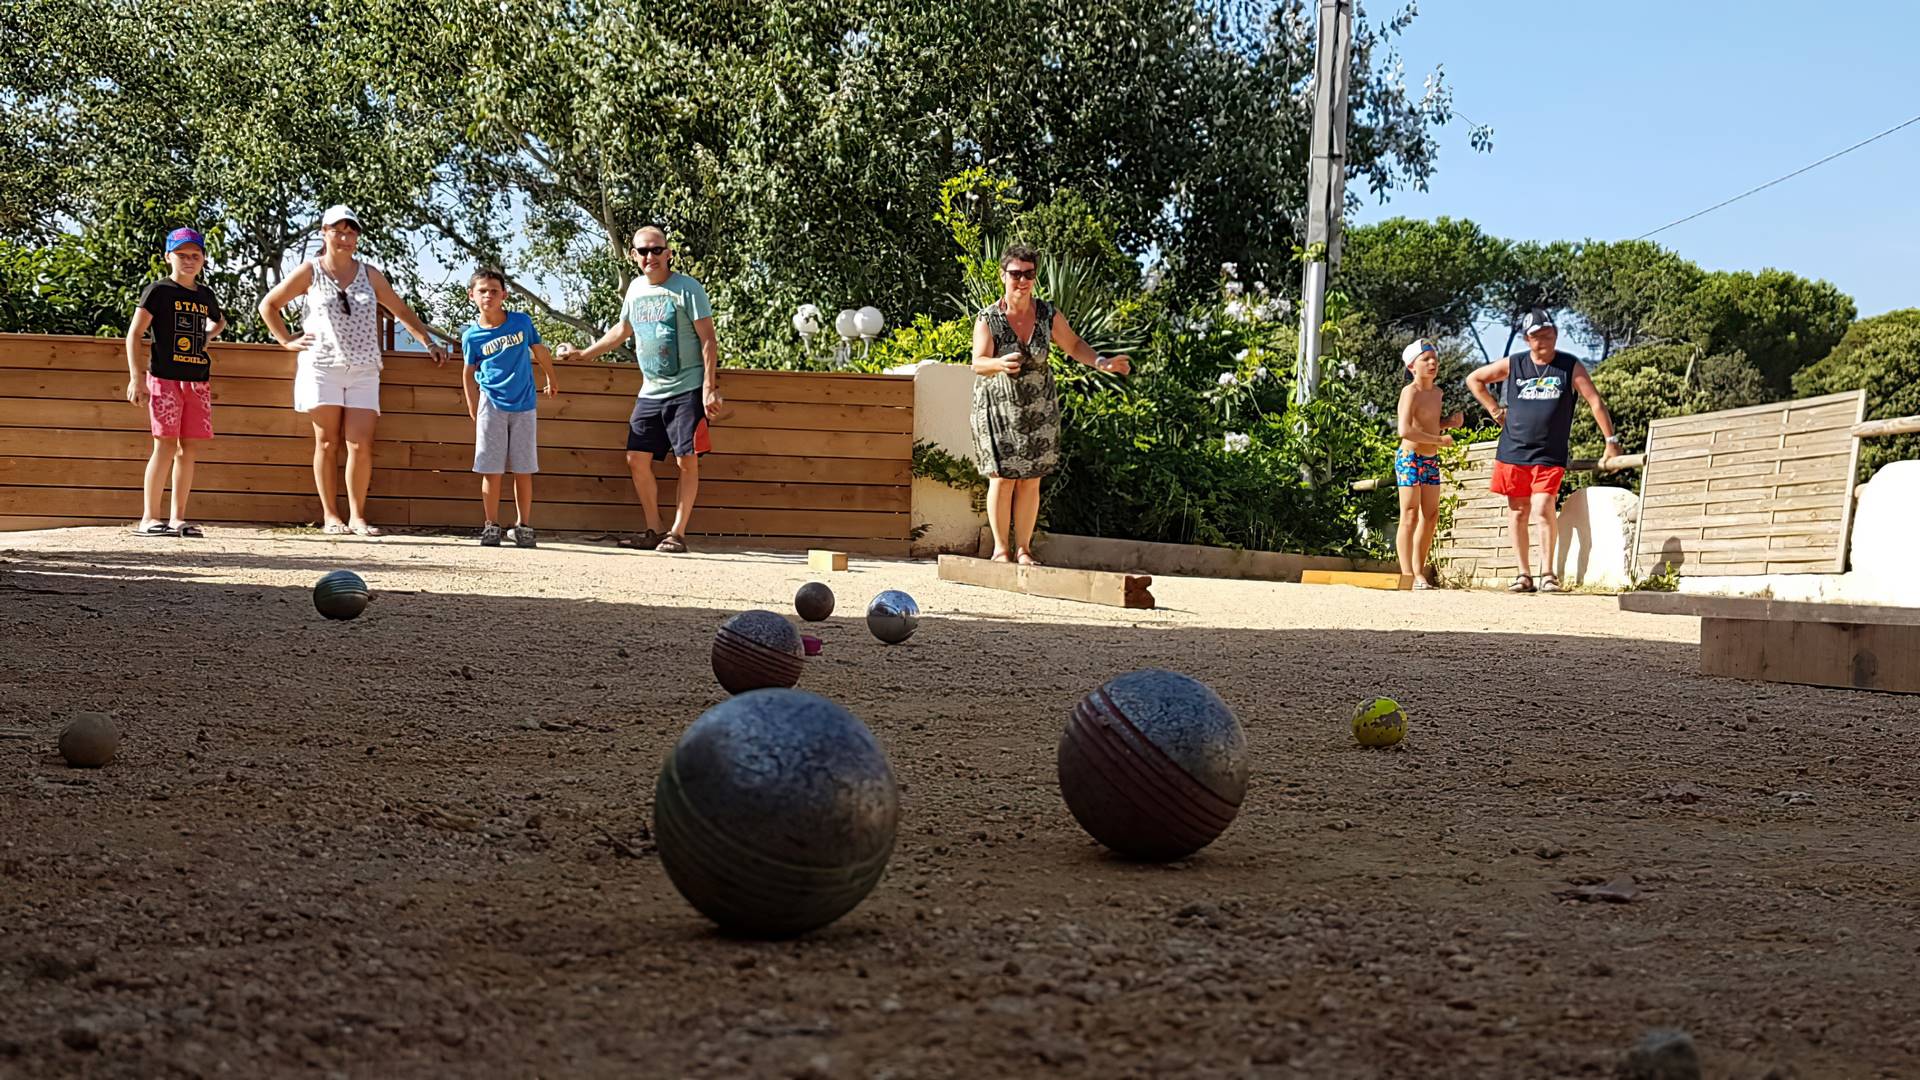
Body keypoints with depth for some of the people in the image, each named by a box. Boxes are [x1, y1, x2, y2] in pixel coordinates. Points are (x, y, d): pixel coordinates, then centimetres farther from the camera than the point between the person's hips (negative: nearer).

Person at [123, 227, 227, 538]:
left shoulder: (205, 295, 14)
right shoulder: (159, 291, -3)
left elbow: (219, 320, 38)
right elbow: (134, 333, -7)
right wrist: (136, 378, -15)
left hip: (197, 381, 6)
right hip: (164, 379, -6)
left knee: (189, 447, 4)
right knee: (166, 445, -10)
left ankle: (178, 518, 8)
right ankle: (149, 518, -7)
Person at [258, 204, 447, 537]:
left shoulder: (369, 275, 13)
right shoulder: (310, 272, 6)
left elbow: (402, 311, 20)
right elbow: (268, 305, 13)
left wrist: (429, 341, 11)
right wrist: (287, 341, 5)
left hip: (363, 371, 2)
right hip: (322, 368, -2)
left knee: (361, 446, -7)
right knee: (327, 443, 0)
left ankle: (357, 516, -2)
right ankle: (330, 515, 6)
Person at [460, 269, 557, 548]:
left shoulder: (522, 321, -1)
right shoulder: (472, 336, -2)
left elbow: (540, 351, 14)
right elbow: (470, 372, 9)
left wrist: (550, 380, 26)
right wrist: (473, 409, 7)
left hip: (524, 406, 1)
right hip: (492, 405, -1)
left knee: (523, 470, 4)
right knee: (491, 470, -1)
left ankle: (524, 526, 12)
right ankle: (492, 526, 8)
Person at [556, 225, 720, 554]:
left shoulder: (687, 288, -8)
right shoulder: (636, 288, 10)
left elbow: (708, 340, -10)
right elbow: (622, 331, 27)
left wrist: (709, 388, -17)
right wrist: (583, 354, 26)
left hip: (687, 390, -7)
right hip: (650, 391, 7)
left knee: (686, 461, -6)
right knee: (637, 460, 5)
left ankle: (678, 533, 1)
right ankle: (653, 531, 15)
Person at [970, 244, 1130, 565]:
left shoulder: (1048, 315, -3)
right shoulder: (988, 318, -12)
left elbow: (1073, 345, 9)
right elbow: (978, 363, -21)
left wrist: (1100, 362, -7)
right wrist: (1000, 364, -43)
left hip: (1038, 406, 3)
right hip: (998, 405, -3)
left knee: (1031, 478, 3)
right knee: (1003, 476, -6)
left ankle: (1023, 548, 11)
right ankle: (1000, 547, 7)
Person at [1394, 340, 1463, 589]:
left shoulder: (1437, 391, 10)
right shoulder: (1410, 391, -15)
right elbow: (1405, 430, -26)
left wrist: (1450, 422, 5)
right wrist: (1439, 440, -22)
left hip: (1431, 460, 8)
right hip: (1410, 458, -8)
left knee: (1431, 516, 9)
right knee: (1410, 515, -8)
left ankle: (1419, 571, 17)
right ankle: (1407, 575, -8)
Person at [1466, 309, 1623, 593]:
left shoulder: (1570, 367, -1)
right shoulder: (1513, 365, 4)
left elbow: (1596, 402, -2)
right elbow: (1474, 379, 16)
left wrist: (1611, 441, -7)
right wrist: (1495, 410, 9)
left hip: (1549, 456, -3)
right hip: (1513, 452, 3)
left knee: (1543, 510, -15)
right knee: (1517, 513, 5)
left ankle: (1547, 574, -5)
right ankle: (1524, 575, 13)